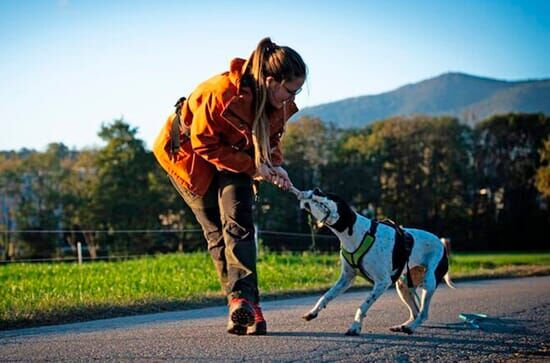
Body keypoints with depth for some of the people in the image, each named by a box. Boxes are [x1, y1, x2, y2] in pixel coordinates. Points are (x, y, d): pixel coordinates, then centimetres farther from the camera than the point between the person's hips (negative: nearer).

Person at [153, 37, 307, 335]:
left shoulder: (280, 104, -15)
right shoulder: (222, 93, -36)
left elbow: (270, 139, 4)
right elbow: (205, 145, -27)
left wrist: (274, 165, -17)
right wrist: (253, 167, -28)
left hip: (234, 155, 4)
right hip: (189, 153, -4)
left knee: (238, 222, -16)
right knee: (217, 231, -5)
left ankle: (241, 300, -27)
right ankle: (246, 303, -5)